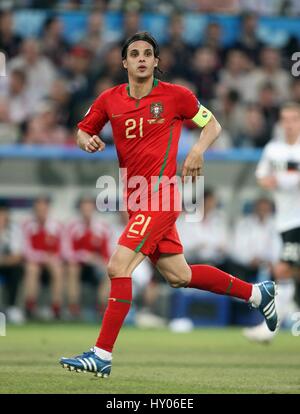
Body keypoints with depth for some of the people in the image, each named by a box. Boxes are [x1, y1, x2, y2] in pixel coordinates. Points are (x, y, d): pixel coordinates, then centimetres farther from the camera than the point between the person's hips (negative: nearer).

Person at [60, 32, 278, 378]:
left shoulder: (175, 95, -4)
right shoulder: (109, 99, 6)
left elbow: (212, 124, 8)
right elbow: (83, 132, 16)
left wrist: (197, 150, -11)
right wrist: (88, 141, -7)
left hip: (160, 196, -6)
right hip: (135, 200, 6)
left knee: (118, 267, -17)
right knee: (178, 276, 15)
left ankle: (102, 356, -13)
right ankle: (257, 293, 34)